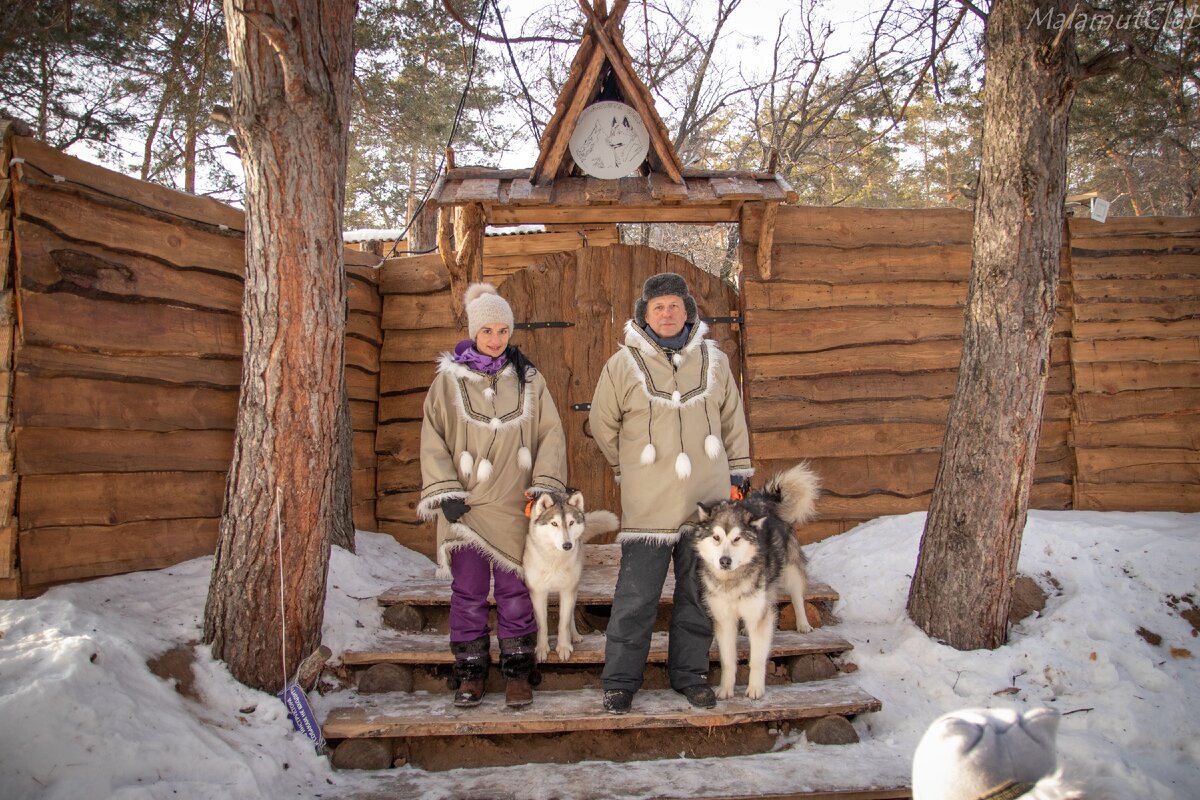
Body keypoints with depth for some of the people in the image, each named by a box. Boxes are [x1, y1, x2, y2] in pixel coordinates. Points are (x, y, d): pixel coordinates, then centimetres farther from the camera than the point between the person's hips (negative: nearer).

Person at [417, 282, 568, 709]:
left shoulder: (527, 378, 7)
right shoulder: (450, 378, 3)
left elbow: (550, 433, 6)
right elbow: (433, 438, 2)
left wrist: (545, 485, -4)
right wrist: (446, 491, -6)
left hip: (515, 504, 1)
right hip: (465, 503, 0)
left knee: (515, 589, 4)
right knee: (468, 591, 4)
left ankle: (517, 671, 16)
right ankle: (471, 672, 17)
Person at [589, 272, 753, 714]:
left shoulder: (713, 359, 5)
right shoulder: (624, 364, -3)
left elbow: (732, 418, 16)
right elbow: (602, 423, 10)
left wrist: (738, 471, 15)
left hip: (707, 499, 3)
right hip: (647, 505, -3)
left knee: (698, 594, 11)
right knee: (636, 598, -1)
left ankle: (690, 673, 25)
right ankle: (620, 680, 12)